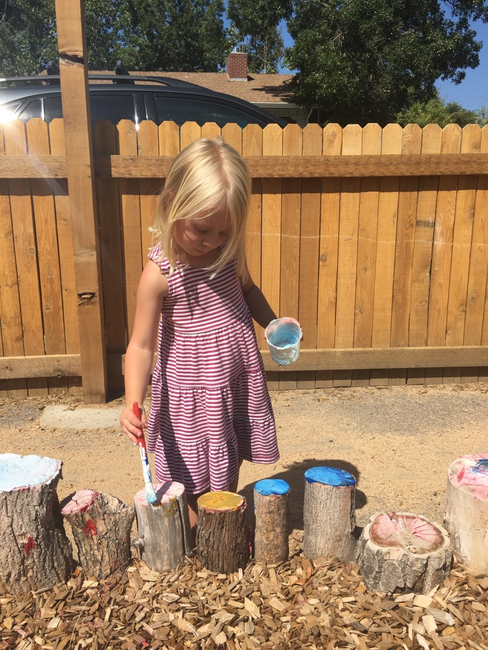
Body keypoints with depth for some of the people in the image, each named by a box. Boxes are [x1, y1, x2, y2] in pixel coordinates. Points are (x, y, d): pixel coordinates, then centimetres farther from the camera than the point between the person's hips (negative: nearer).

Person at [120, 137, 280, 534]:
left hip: (239, 376, 5)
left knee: (229, 467, 22)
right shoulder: (160, 273, -22)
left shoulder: (229, 250, -6)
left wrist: (273, 324, 0)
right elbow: (142, 344, -19)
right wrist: (133, 403, -31)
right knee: (192, 476, 9)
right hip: (192, 386, -5)